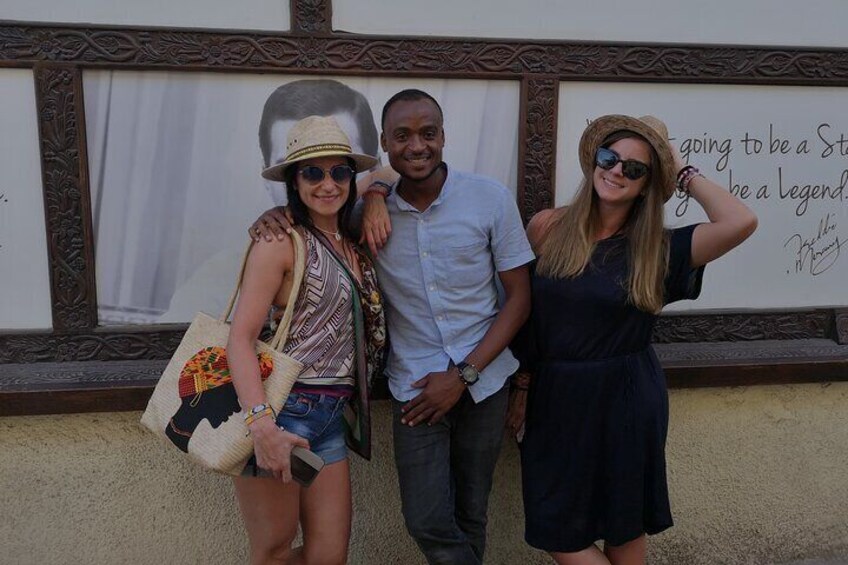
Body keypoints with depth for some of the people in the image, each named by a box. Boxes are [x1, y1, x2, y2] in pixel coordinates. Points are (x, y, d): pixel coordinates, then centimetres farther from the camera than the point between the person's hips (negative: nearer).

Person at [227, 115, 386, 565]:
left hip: (329, 418, 7)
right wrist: (261, 423, -29)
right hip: (279, 412, -7)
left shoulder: (352, 243, 10)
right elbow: (240, 337, -16)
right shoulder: (281, 241, -10)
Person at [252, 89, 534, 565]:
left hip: (483, 379, 0)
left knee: (471, 514, 14)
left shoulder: (491, 198, -8)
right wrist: (275, 215, -15)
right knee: (427, 522, -1)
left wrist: (464, 374, -11)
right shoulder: (371, 208, -5)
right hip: (415, 384, 1)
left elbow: (519, 296, -5)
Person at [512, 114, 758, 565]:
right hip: (556, 400, 2)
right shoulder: (547, 228, -3)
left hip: (626, 404, -2)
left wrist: (683, 172, -10)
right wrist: (521, 382, 7)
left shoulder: (656, 249, -8)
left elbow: (740, 222, -23)